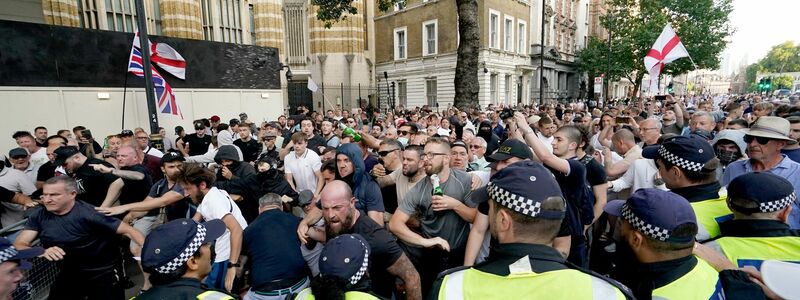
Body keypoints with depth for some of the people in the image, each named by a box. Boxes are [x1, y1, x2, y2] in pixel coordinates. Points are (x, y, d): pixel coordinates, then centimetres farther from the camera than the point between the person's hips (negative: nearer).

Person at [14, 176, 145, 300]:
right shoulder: (39, 216, -3)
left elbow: (128, 230, -22)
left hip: (104, 275, -5)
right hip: (68, 275, 5)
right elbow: (19, 245, -5)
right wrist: (42, 251, -27)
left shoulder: (88, 214, -21)